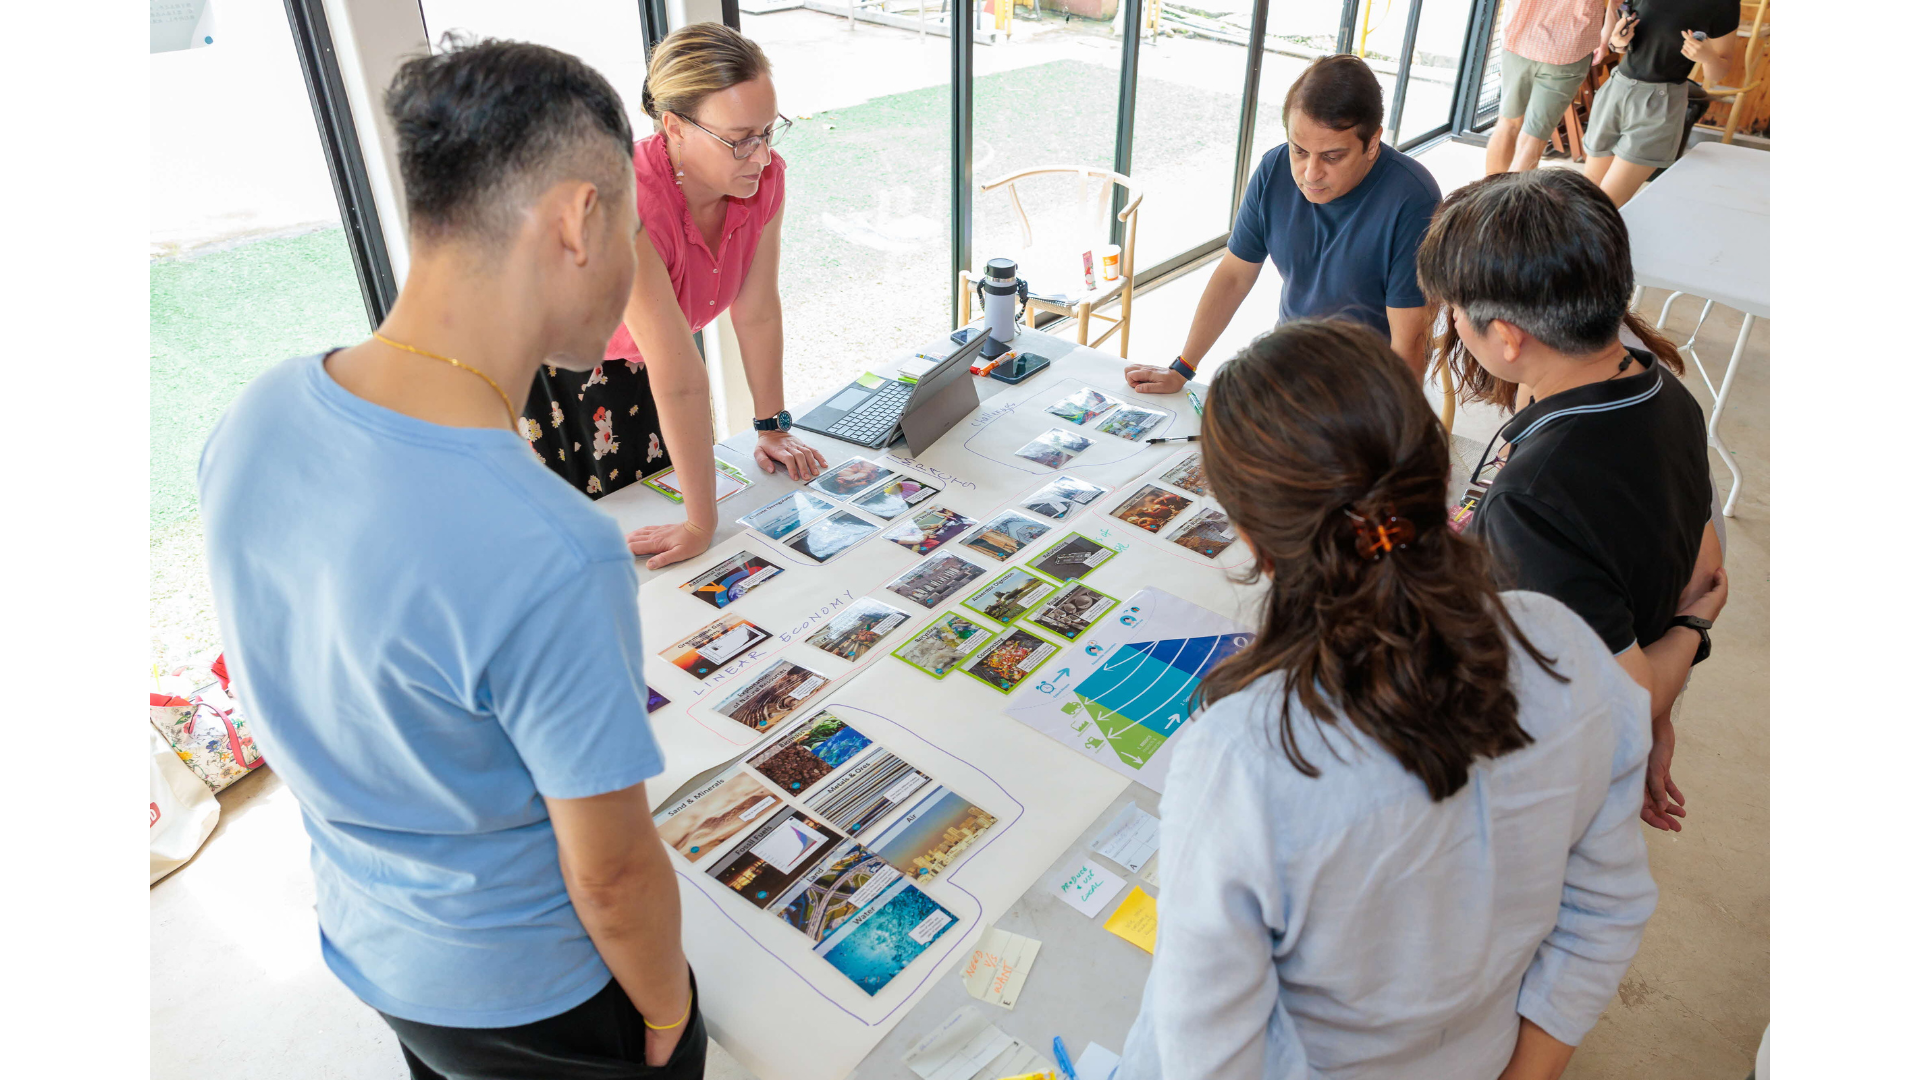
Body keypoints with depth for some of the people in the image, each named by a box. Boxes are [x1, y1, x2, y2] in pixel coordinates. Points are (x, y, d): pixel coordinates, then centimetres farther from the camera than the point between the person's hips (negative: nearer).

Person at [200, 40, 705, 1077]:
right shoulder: (554, 561, -39)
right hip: (526, 996, -6)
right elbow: (612, 877, -26)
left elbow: (294, 699, 0)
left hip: (360, 942, 6)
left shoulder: (255, 417, -16)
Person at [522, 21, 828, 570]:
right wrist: (702, 524, -32)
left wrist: (773, 429, -4)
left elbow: (757, 312, -10)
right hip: (559, 375, -5)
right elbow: (680, 380, -40)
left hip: (638, 363, 6)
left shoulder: (764, 176, -21)